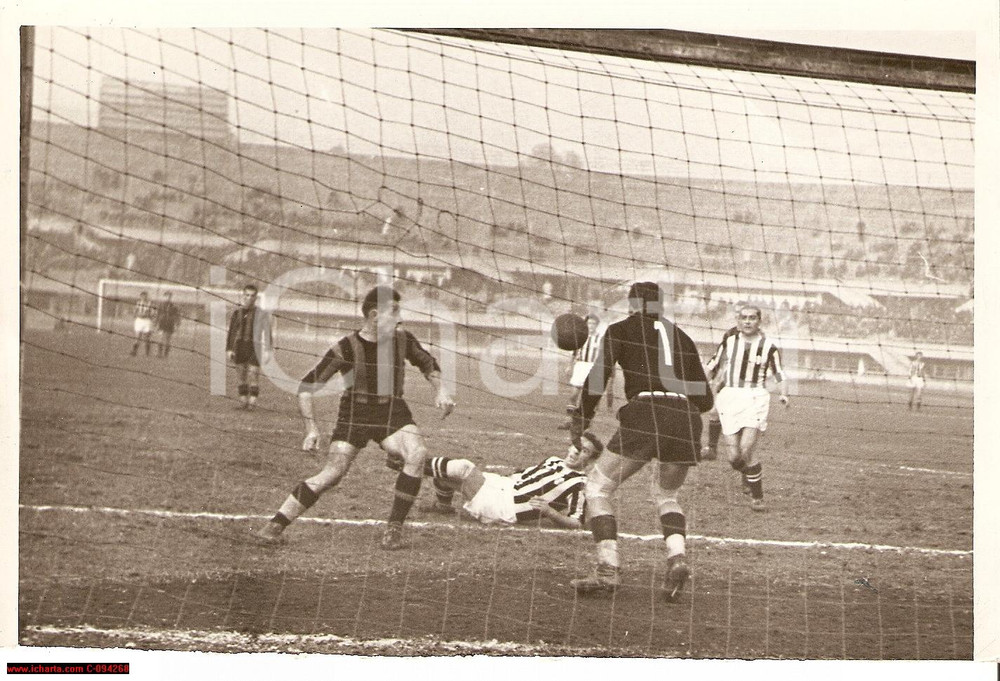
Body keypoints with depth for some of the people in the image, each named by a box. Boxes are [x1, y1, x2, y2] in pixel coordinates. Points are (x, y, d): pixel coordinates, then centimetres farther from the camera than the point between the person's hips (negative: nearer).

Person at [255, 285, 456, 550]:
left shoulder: (402, 339, -2)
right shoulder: (347, 348, -14)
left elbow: (427, 363, 21)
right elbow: (307, 387, -9)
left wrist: (441, 389, 4)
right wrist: (311, 428, -16)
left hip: (393, 412, 3)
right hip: (354, 414, -3)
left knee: (417, 454, -25)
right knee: (332, 473, -14)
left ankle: (394, 529, -18)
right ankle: (274, 526, -2)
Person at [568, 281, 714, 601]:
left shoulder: (620, 330, 14)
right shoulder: (681, 337, 25)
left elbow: (599, 375, 4)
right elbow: (704, 399, 20)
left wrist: (581, 417, 15)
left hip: (645, 415, -4)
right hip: (687, 420, 4)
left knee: (598, 486, 10)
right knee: (666, 494, 26)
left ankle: (608, 568, -7)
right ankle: (677, 556, -2)